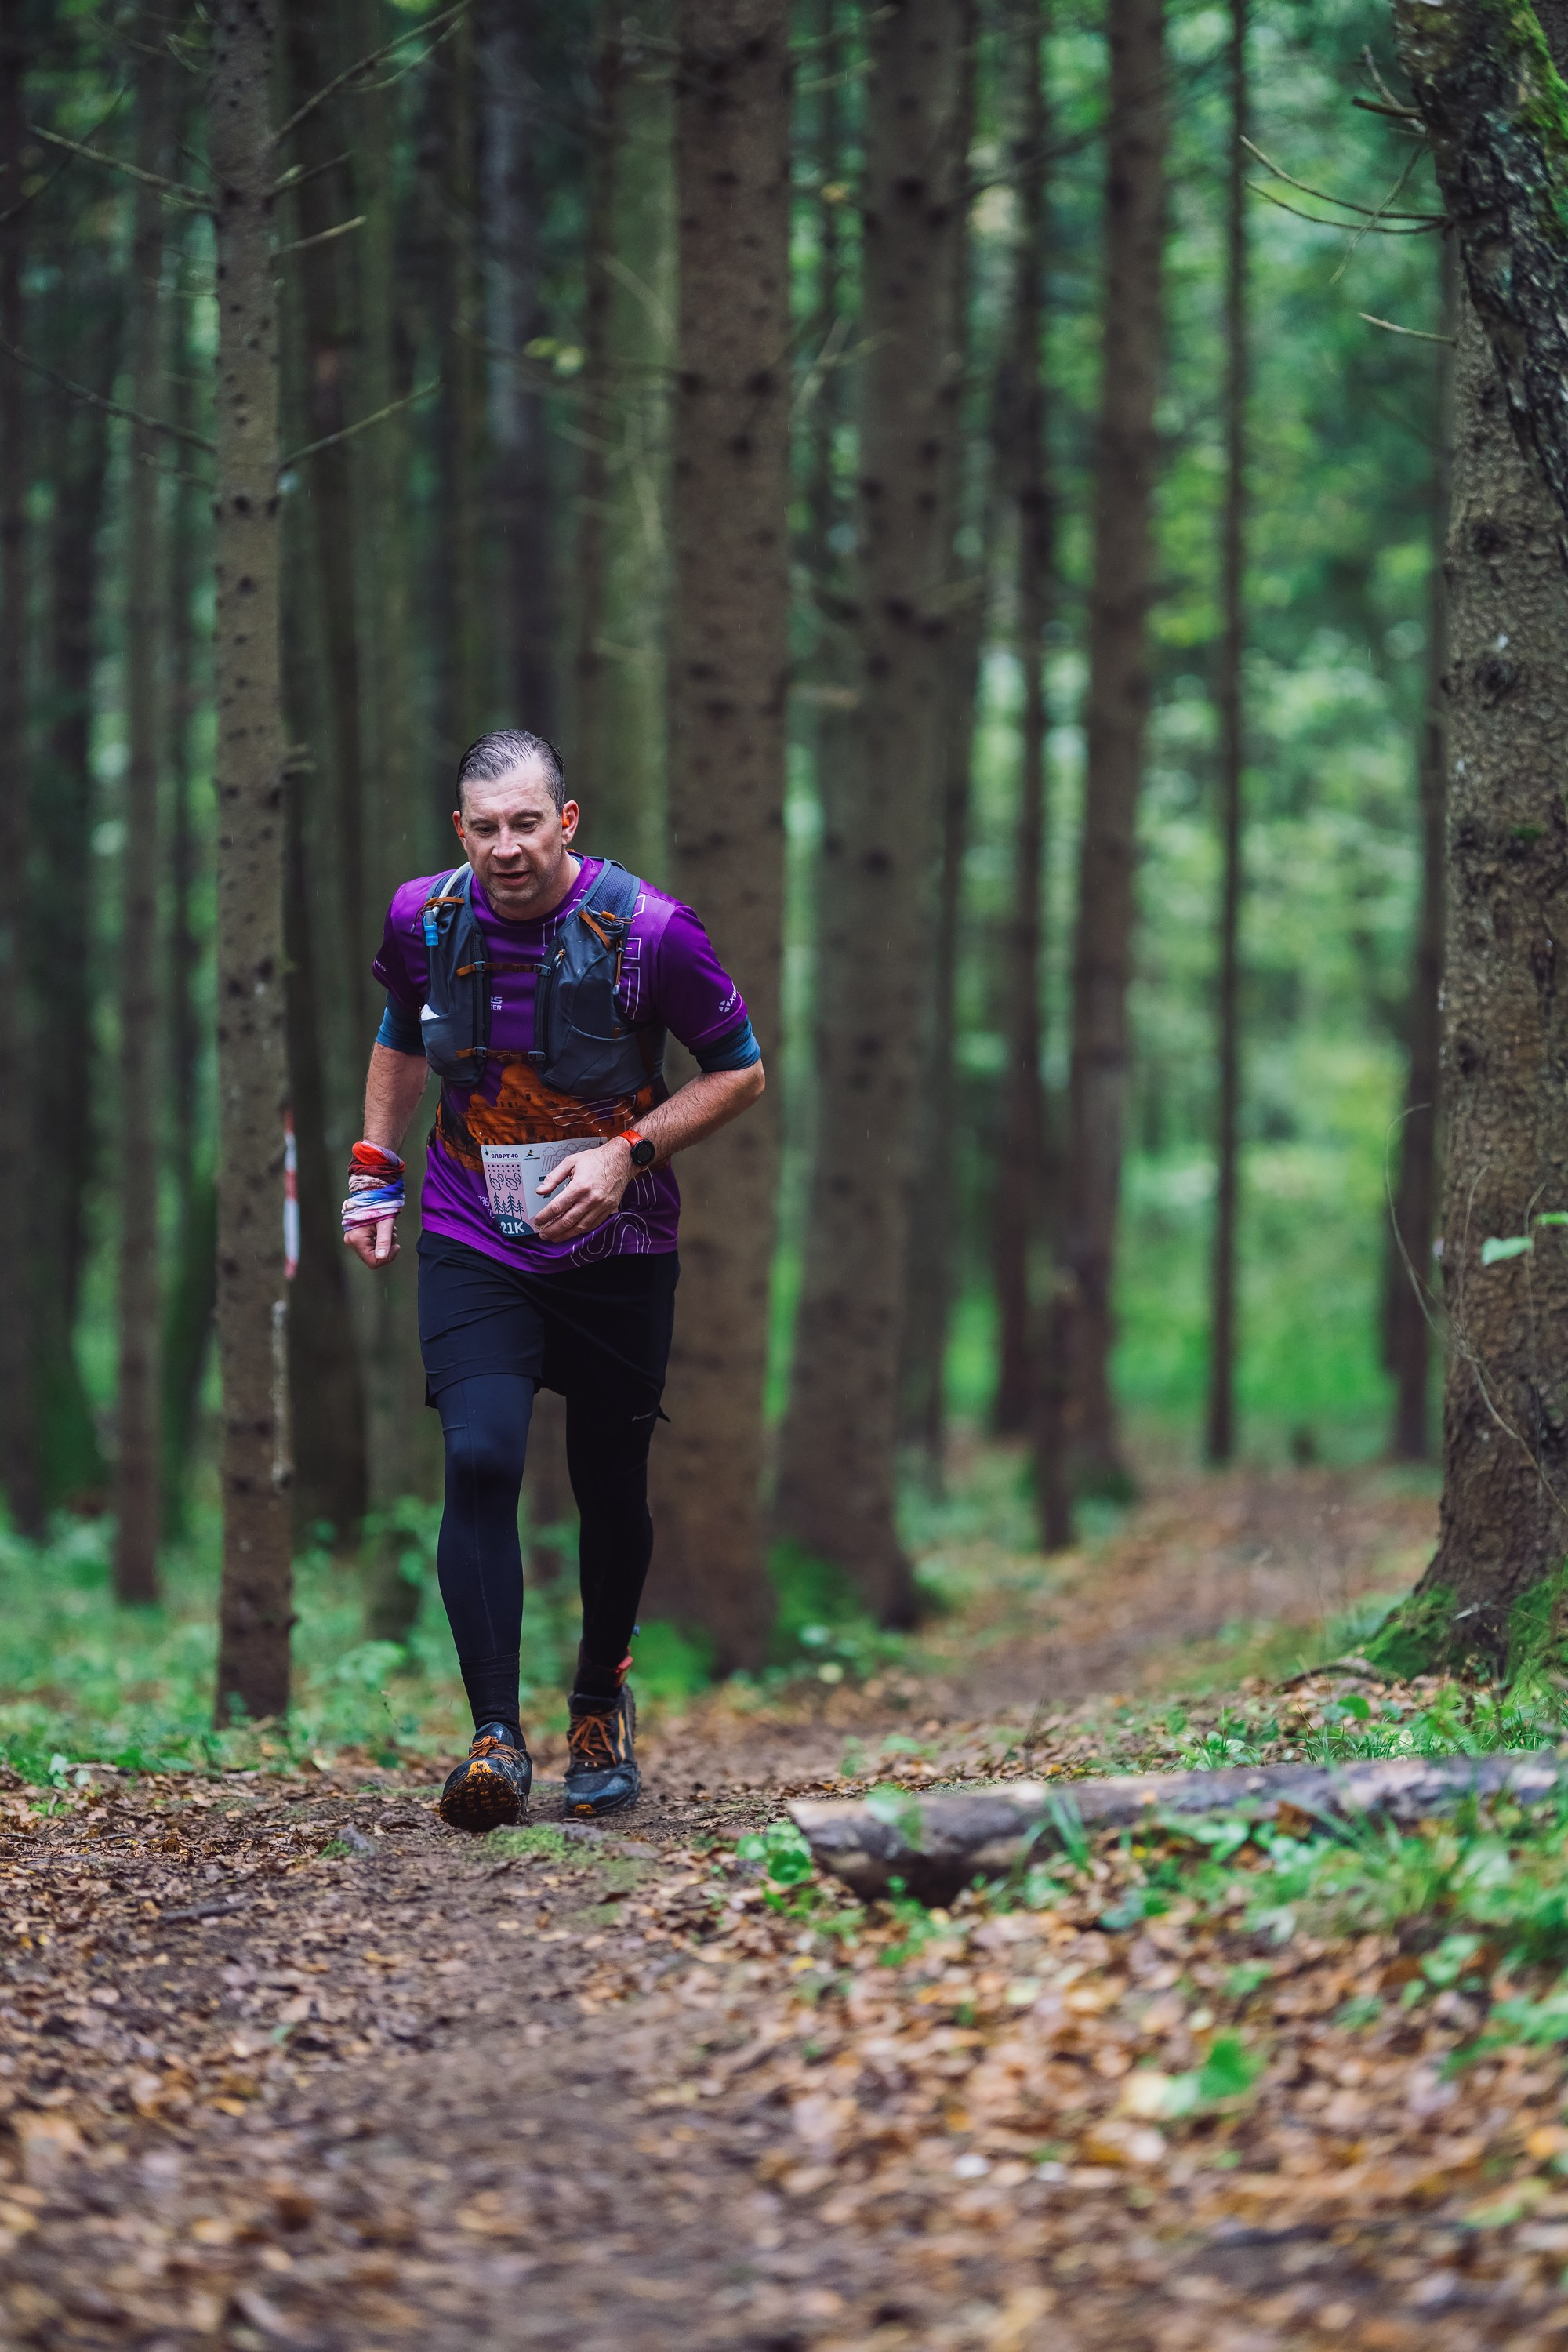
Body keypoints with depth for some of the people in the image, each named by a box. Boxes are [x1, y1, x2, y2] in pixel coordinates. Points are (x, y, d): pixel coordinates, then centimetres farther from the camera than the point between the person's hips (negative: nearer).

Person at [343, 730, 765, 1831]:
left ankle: (601, 1708, 33)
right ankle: (497, 1736, -16)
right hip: (473, 1244, 1)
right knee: (480, 1459, -18)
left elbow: (741, 1072, -3)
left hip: (617, 1251, -1)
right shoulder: (425, 919, -4)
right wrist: (375, 1170, 11)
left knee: (611, 1486, 8)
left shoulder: (648, 931, -15)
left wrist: (630, 1153, -16)